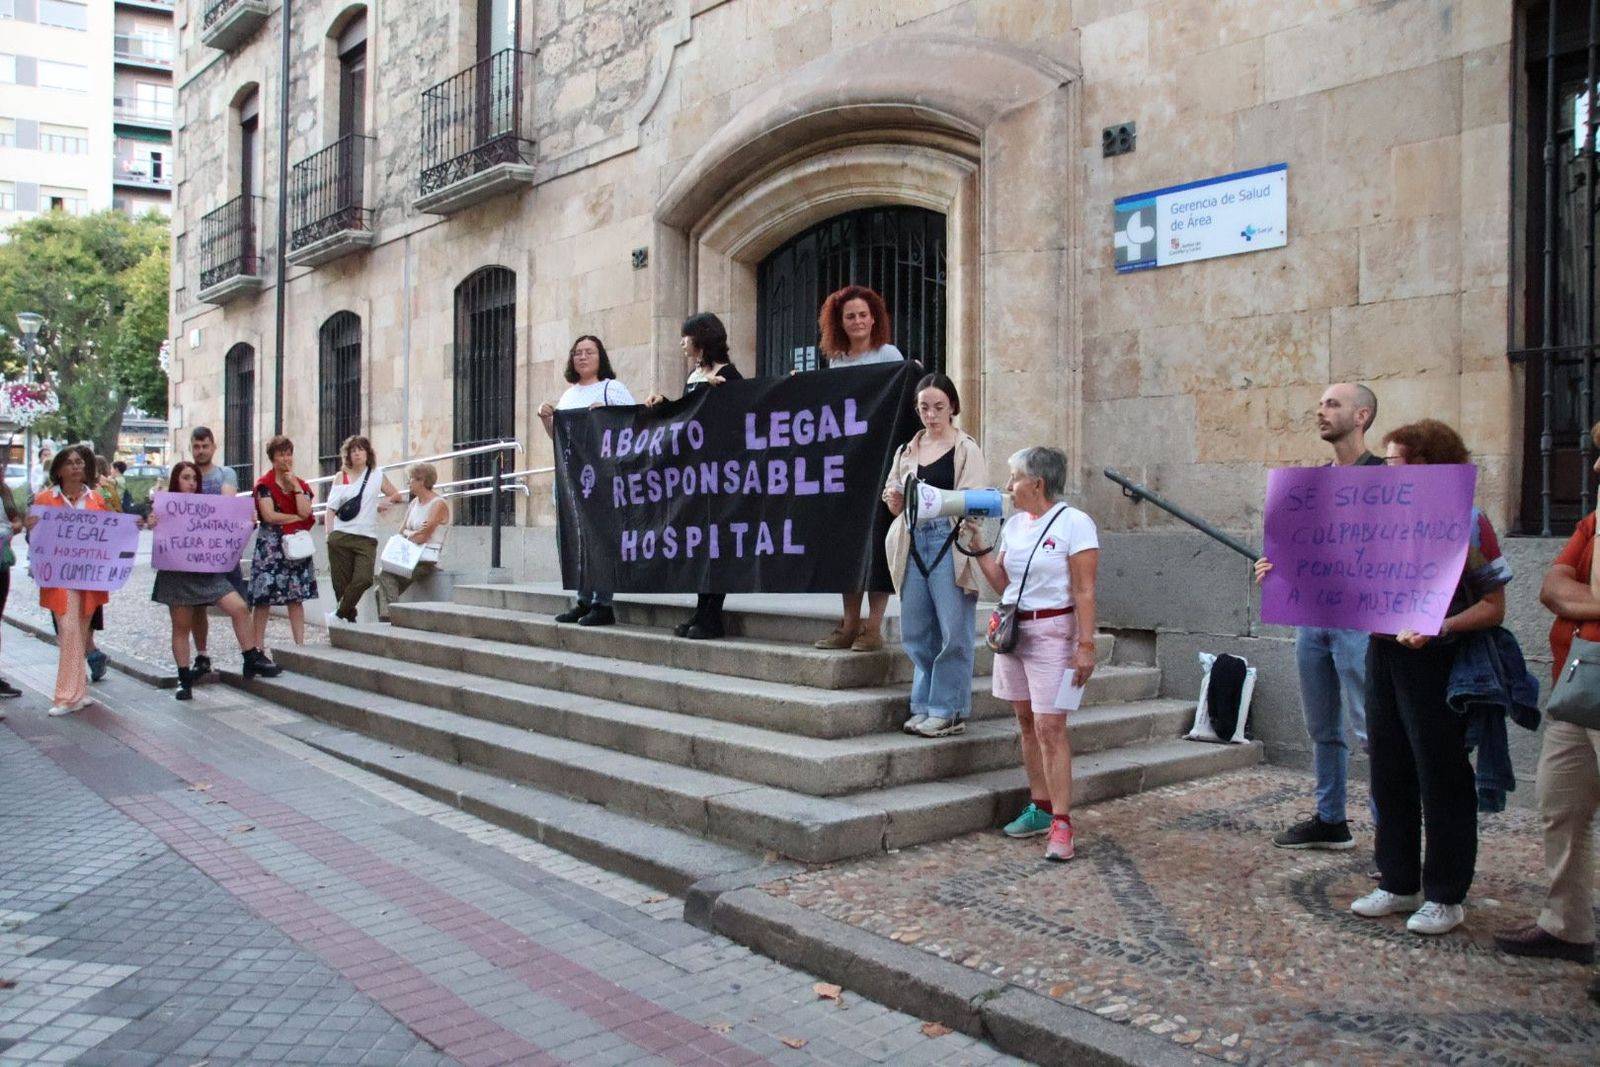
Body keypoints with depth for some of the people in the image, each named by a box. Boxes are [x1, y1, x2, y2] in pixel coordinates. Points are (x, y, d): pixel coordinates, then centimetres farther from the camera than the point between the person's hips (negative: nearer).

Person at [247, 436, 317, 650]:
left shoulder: (301, 485, 12)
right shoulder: (264, 484, -1)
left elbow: (305, 512, -5)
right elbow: (269, 515, -12)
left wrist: (295, 485, -4)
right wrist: (297, 518, -5)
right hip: (270, 546, -4)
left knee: (296, 598, 5)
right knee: (264, 598, -3)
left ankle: (300, 643, 6)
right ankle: (258, 645, 2)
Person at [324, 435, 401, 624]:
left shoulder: (377, 475, 11)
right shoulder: (341, 477, 10)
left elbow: (396, 495, 25)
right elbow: (331, 509, 8)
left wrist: (384, 501, 5)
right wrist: (330, 535, -3)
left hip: (367, 538, 0)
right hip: (341, 536, 0)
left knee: (364, 579, -18)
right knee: (341, 583, -1)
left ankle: (341, 614, -1)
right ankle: (349, 617, 13)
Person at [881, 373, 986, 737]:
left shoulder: (966, 449, 2)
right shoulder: (906, 451, 16)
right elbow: (894, 505, 17)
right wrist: (895, 499, -6)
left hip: (950, 544, -5)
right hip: (913, 544, 5)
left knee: (953, 631, -5)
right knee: (916, 631, 7)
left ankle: (949, 710, 4)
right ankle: (924, 706, 18)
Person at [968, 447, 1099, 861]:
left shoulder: (1074, 524, -11)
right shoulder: (1014, 524, 10)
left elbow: (1085, 593, -13)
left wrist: (1086, 645, -17)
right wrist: (977, 548, 5)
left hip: (1053, 632, -7)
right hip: (1013, 629, 7)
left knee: (1050, 727, -10)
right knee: (1027, 723, 10)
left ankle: (1061, 824, -6)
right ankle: (1040, 808, 20)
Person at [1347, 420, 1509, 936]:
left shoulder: (1468, 523, -9)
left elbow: (1493, 608, -9)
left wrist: (1436, 629, -23)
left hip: (1437, 662, -6)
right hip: (1384, 656, 6)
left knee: (1441, 778, 3)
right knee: (1390, 773, 12)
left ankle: (1445, 896, 16)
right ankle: (1399, 883, 25)